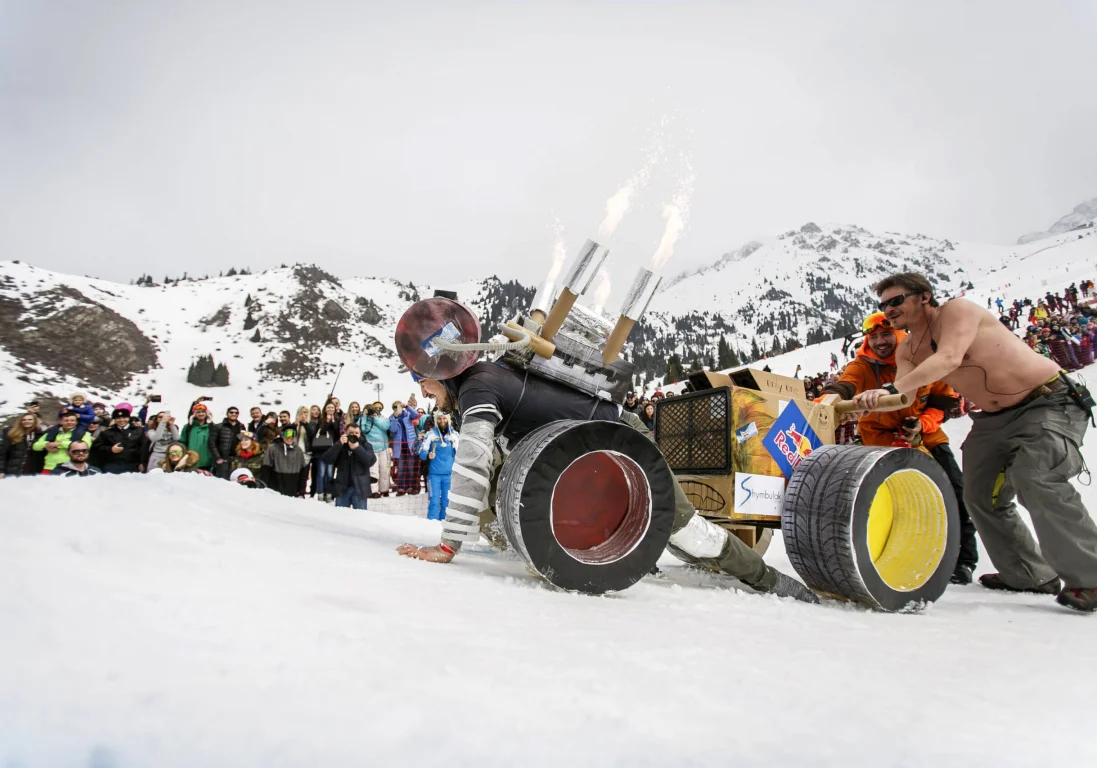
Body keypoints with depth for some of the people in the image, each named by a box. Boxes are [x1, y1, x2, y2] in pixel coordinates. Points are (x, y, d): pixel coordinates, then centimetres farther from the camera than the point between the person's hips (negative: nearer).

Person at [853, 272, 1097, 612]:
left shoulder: (957, 310, -16)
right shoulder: (906, 350, 4)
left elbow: (949, 358, -35)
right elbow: (906, 396, -13)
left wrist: (891, 388, -45)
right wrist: (873, 400, -35)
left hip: (1050, 403, -8)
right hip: (995, 419, 8)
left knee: (1036, 478, -27)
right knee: (979, 495, 7)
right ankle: (1029, 575, 24)